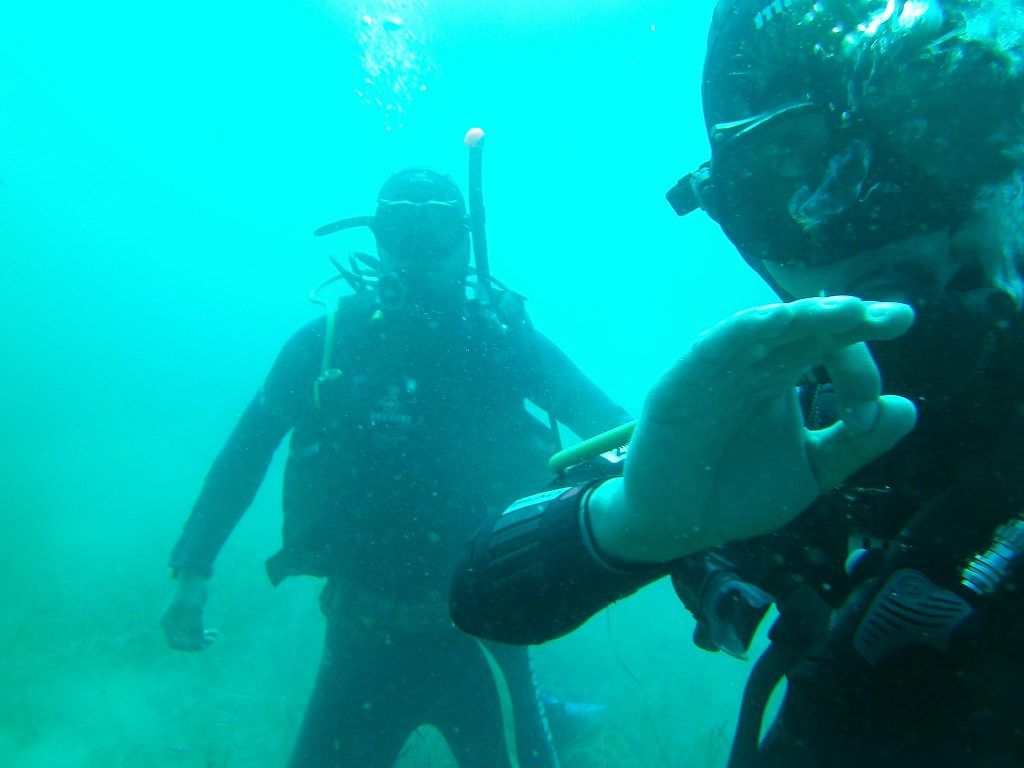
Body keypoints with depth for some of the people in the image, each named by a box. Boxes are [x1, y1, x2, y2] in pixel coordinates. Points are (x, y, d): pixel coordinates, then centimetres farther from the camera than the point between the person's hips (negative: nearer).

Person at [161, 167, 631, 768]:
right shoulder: (326, 344, -4)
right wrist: (192, 574, 2)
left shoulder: (505, 340, -6)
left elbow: (619, 436, -3)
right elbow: (244, 452, 4)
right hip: (363, 633, 2)